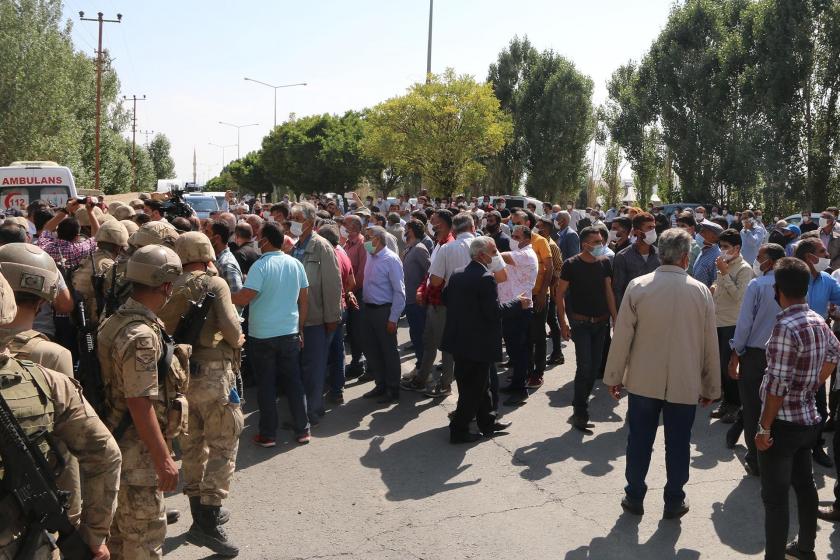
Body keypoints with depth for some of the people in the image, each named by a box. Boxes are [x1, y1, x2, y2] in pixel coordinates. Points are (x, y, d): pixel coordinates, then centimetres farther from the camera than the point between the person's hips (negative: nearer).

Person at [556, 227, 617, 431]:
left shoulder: (604, 262, 4)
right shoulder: (572, 265, -9)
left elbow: (608, 292, 8)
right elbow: (560, 294, -5)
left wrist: (615, 318, 3)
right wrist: (563, 324, -9)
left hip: (601, 322, 5)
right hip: (581, 323, -5)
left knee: (595, 367, 8)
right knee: (585, 367, -10)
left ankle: (580, 404, 26)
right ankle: (581, 414, -1)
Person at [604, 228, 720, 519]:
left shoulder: (638, 287, -10)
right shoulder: (701, 291, -7)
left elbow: (622, 336, -7)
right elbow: (710, 344, -1)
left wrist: (614, 376, 5)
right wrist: (711, 386, 10)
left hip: (643, 381, 0)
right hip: (685, 383, 0)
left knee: (639, 441, 13)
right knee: (678, 444, 13)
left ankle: (634, 497, 26)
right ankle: (674, 501, 25)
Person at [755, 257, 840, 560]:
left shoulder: (786, 326, -23)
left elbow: (777, 384, -23)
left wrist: (764, 427, -17)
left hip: (783, 423, -8)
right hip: (809, 419, 9)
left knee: (775, 497, 1)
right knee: (804, 486, 21)